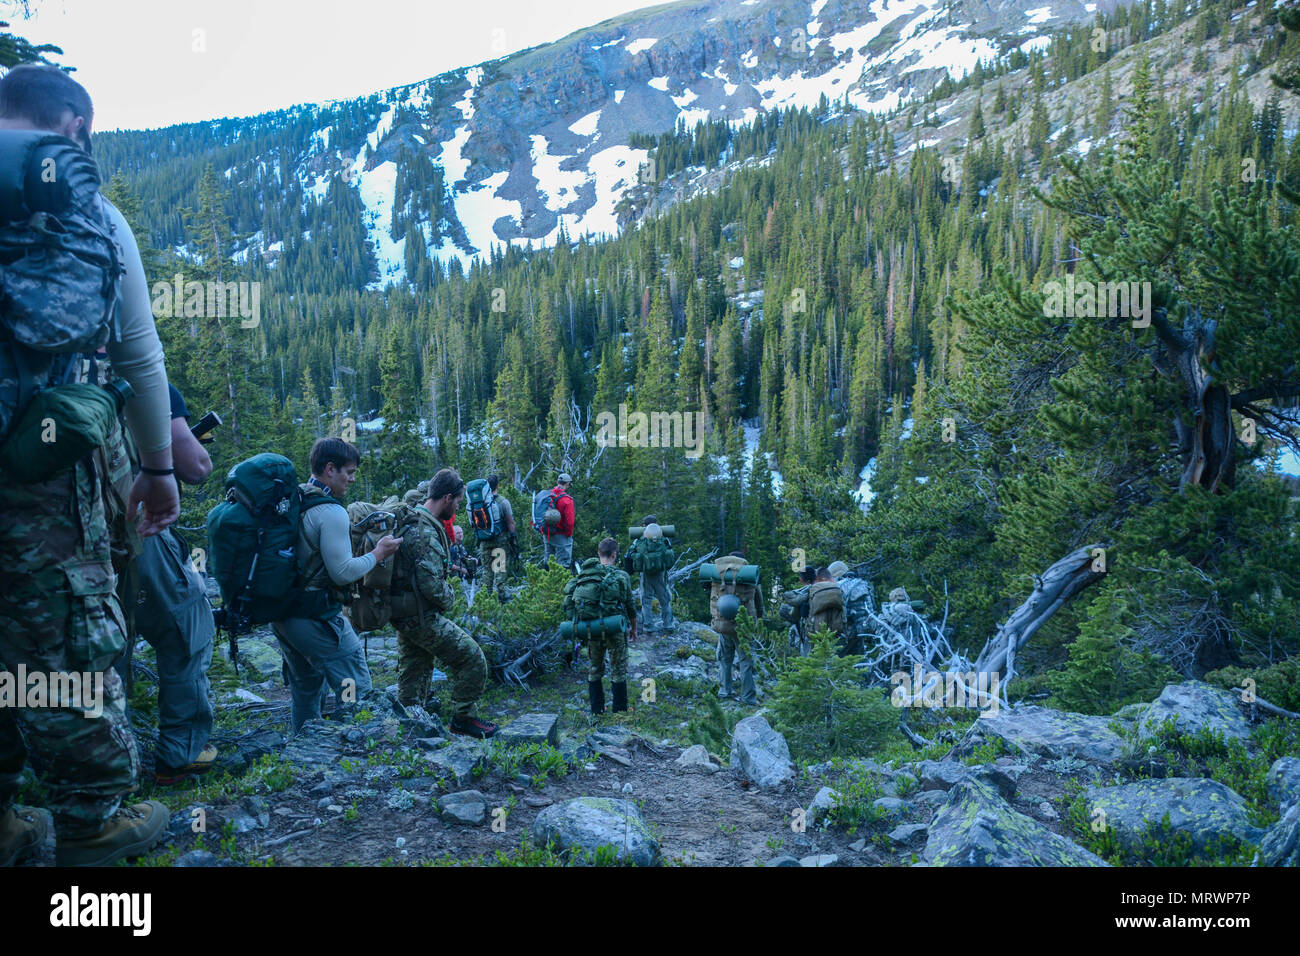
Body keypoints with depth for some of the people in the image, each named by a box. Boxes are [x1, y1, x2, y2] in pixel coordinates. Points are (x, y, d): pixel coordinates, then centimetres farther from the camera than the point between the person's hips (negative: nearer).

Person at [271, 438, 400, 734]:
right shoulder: (332, 513, -18)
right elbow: (342, 573, -19)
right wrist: (377, 553, -6)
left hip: (281, 614, 9)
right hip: (315, 618, -9)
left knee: (305, 689, 22)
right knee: (356, 689, 0)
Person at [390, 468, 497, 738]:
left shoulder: (411, 521, 10)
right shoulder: (426, 532, -23)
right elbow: (432, 585, -27)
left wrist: (446, 568, 15)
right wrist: (448, 598, -8)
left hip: (403, 614, 10)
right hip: (421, 616, -10)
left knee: (413, 674, 18)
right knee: (473, 659, -1)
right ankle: (462, 718, 9)